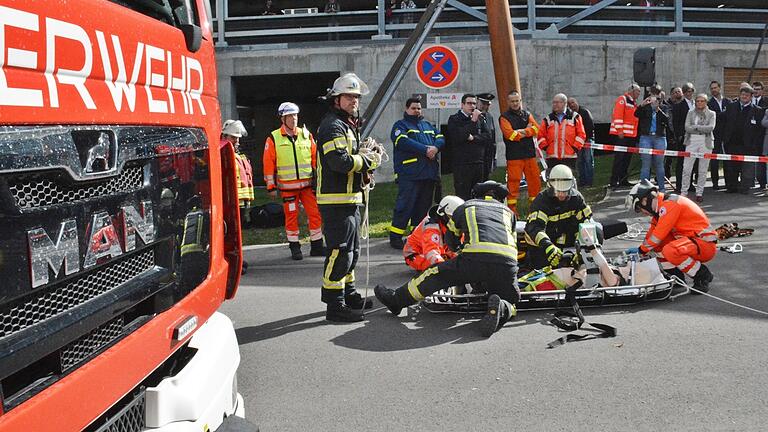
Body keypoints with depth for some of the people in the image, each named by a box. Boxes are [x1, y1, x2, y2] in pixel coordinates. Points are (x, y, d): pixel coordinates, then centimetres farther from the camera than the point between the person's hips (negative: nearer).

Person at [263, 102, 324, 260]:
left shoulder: (306, 135, 7)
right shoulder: (273, 139, -1)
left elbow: (316, 158, 13)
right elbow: (268, 164, 0)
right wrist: (271, 186, -3)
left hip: (308, 184, 2)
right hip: (287, 186, -2)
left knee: (315, 214, -1)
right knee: (291, 217, 4)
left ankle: (317, 246, 10)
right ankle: (295, 247, 16)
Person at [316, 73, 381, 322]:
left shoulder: (347, 125, 21)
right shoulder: (333, 126, -14)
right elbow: (340, 162, -26)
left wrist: (364, 154, 3)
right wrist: (368, 160, -13)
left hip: (349, 198, 11)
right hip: (336, 200, -11)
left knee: (351, 250, 20)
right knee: (340, 251, -10)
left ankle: (349, 295, 33)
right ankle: (335, 306, -6)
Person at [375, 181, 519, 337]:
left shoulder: (465, 207, 29)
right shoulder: (508, 211, 33)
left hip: (476, 257, -1)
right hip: (508, 263, 2)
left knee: (435, 274, 15)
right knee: (510, 300, 21)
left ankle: (396, 300, 23)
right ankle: (501, 309, -12)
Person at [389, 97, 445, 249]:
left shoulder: (428, 125, 25)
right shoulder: (400, 125, 4)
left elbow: (440, 138, 13)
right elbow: (403, 142, -14)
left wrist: (435, 147, -10)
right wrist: (425, 150, -17)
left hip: (429, 173, 7)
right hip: (409, 173, -7)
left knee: (423, 205, 11)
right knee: (405, 204, -11)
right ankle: (395, 237, -7)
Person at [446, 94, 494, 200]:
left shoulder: (480, 119, 15)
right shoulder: (454, 119, 1)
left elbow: (488, 137, 6)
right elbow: (458, 137, -16)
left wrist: (473, 138, -10)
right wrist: (473, 121, -13)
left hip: (479, 163, 5)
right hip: (462, 164, -5)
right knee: (463, 198, -6)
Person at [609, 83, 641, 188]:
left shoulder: (633, 102, 22)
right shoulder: (622, 99, -7)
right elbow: (618, 116, -16)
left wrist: (636, 134, 20)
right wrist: (620, 130, -22)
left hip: (631, 135, 9)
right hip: (621, 135, -9)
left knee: (627, 158, 11)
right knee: (619, 158, -10)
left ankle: (623, 180, 17)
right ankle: (614, 181, -9)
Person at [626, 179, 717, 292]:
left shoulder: (670, 204, -19)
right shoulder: (661, 208, 11)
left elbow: (659, 235, -19)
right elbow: (652, 232, 19)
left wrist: (641, 250, -8)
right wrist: (640, 250, 13)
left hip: (707, 244, -10)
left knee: (670, 251, -33)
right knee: (656, 242, 5)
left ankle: (703, 275, -11)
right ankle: (676, 276, 8)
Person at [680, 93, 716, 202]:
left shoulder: (711, 114, 6)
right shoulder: (691, 113, 9)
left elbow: (711, 128, -10)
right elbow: (687, 127, -3)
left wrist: (696, 127, -9)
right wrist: (702, 128, -9)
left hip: (706, 142, 0)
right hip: (692, 141, 1)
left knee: (703, 170, 4)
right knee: (686, 168, -5)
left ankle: (699, 193, 12)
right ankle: (684, 192, 2)